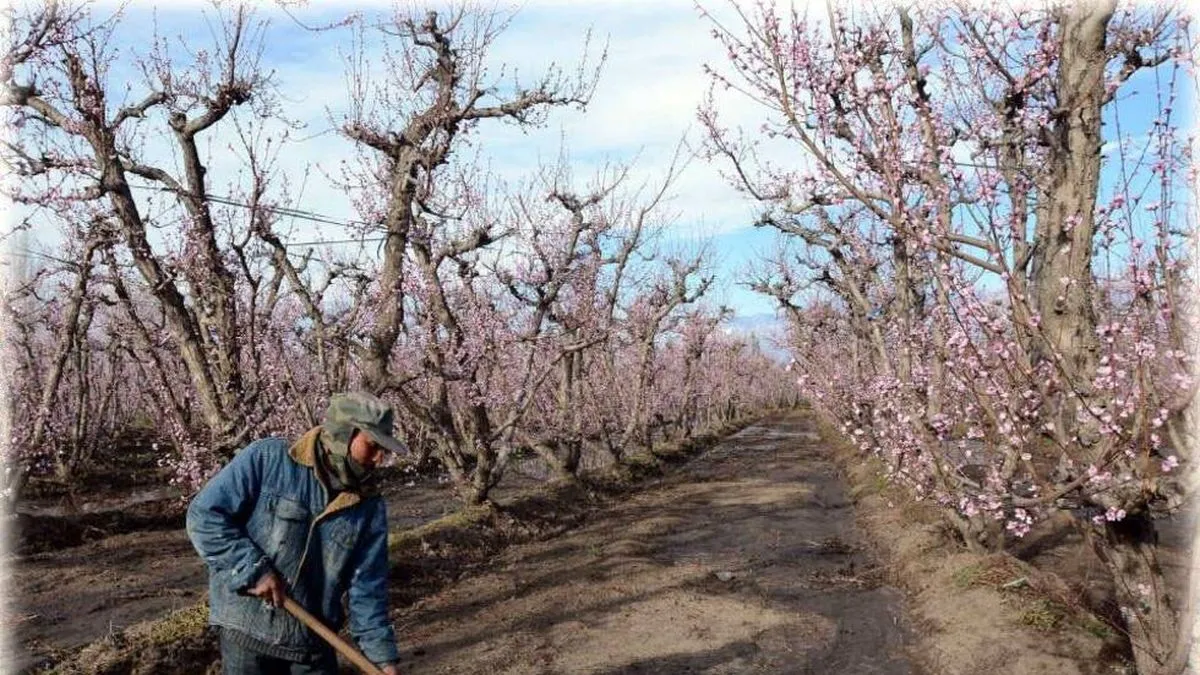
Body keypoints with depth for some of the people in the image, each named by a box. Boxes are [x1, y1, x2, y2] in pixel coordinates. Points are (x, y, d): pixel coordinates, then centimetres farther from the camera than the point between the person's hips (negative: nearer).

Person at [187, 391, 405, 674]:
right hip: (247, 628, -3)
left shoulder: (369, 507, -3)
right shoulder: (266, 458, -12)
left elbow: (367, 589, -1)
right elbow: (204, 516, -12)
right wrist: (253, 570, -18)